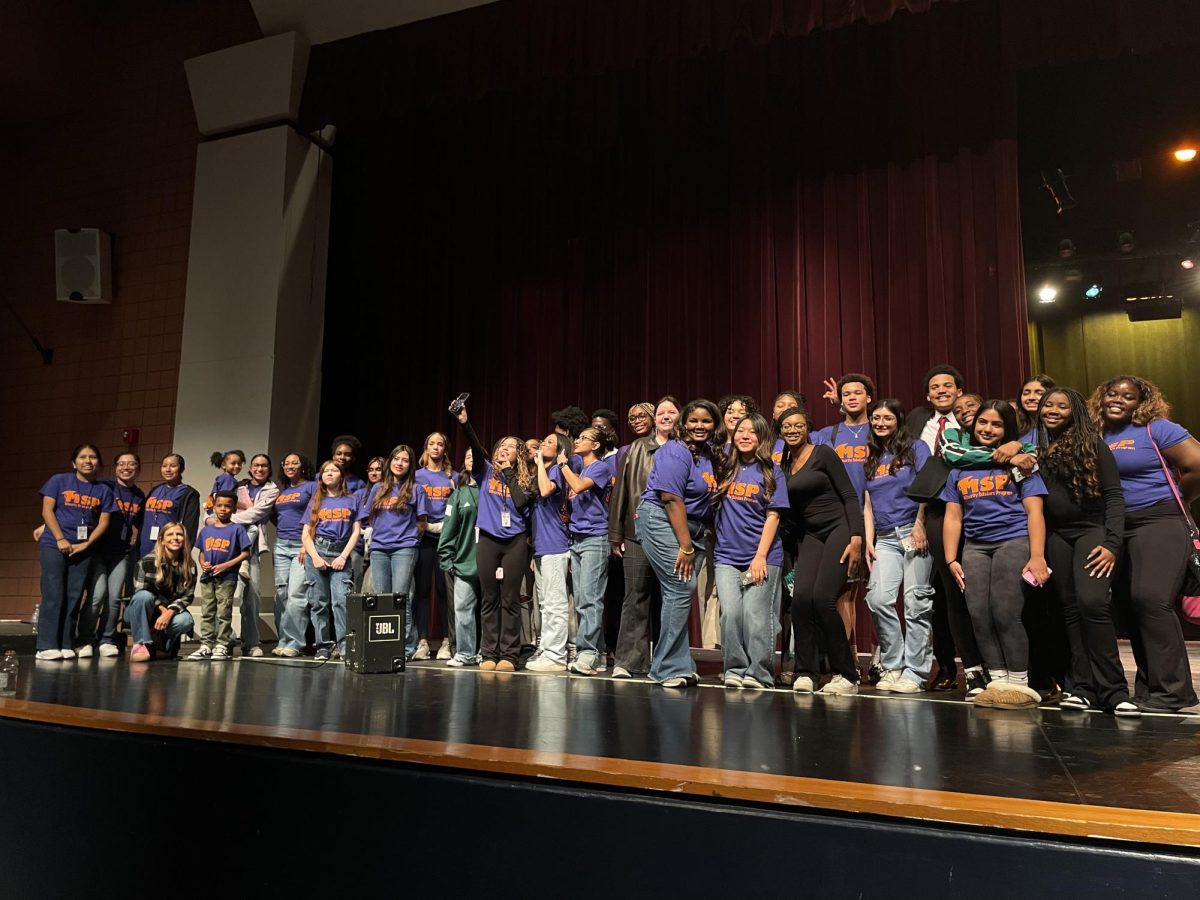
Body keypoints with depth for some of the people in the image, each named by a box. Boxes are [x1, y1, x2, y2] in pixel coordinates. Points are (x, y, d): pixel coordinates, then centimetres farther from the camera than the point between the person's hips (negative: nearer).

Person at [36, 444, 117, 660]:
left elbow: (103, 522, 5)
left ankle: (66, 645, 8)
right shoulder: (59, 481, 2)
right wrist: (60, 539, -11)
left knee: (74, 598, 3)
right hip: (53, 545, -2)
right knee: (53, 595, -5)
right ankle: (46, 646, -2)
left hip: (83, 549, 3)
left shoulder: (103, 490, 8)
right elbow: (47, 511, -3)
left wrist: (86, 544, -7)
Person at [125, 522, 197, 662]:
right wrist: (162, 609, -22)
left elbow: (187, 596, -9)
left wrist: (169, 612, -25)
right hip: (140, 614, -2)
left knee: (186, 620, -31)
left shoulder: (189, 566, -5)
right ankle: (142, 643, -27)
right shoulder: (150, 560, -13)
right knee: (144, 596, -36)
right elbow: (145, 590, -12)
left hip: (171, 611, 2)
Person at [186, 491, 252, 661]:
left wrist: (226, 565, -14)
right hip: (207, 577, 5)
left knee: (224, 613, -1)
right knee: (207, 613, 8)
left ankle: (222, 646, 5)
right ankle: (206, 645, 14)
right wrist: (202, 563, -3)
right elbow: (202, 552, 18)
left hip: (227, 578, -4)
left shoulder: (237, 529, -2)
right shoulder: (206, 530, 11)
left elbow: (245, 553, -5)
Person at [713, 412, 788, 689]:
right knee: (730, 613, -4)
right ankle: (735, 670, 9)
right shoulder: (725, 467, 9)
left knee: (755, 615, -4)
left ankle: (759, 674, 6)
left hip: (762, 556, -2)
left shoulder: (771, 471, 2)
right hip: (727, 555, 3)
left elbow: (773, 516, -3)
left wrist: (761, 556, -9)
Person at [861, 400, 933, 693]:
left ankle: (914, 672, 2)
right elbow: (867, 503, 14)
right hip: (885, 538, 4)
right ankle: (893, 667, 1)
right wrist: (869, 541, 4)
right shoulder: (870, 458, 17)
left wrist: (920, 525, -14)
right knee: (878, 598, -12)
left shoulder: (916, 448, 6)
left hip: (915, 533, -4)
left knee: (916, 603, -5)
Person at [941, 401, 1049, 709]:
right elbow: (953, 517, 14)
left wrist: (1037, 556, -12)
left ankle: (1020, 684, -4)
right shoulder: (960, 467, 17)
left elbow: (1034, 511, -1)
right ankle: (998, 681, -1)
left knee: (1005, 613, -13)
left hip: (1014, 542, -3)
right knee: (979, 614, -8)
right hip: (975, 546, 4)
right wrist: (951, 560, 4)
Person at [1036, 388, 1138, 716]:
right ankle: (1080, 687, 6)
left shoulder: (1091, 444, -1)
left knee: (1092, 601, -20)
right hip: (1056, 535, 4)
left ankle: (1113, 690, -12)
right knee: (1071, 610, 2)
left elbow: (1114, 495, -6)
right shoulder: (1035, 447, 10)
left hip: (1092, 529, -4)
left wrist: (1112, 544, -13)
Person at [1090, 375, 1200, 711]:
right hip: (1115, 529, 6)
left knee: (1151, 600, -17)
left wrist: (1172, 501, 1)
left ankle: (1171, 690, -8)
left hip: (1158, 523, -6)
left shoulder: (1157, 429, -4)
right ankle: (1149, 689, 17)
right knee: (1130, 607, 7)